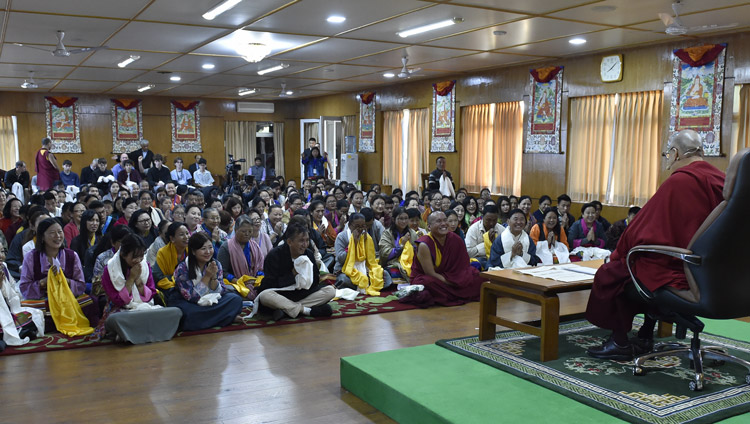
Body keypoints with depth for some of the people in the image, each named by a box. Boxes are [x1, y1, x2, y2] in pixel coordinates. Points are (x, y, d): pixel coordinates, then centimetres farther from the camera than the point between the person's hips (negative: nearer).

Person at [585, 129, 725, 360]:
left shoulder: (679, 181, -20)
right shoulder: (720, 180, 6)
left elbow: (647, 228, -16)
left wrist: (620, 253, 1)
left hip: (677, 272, -9)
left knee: (611, 273, 5)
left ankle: (620, 343, 17)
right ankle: (645, 337, 35)